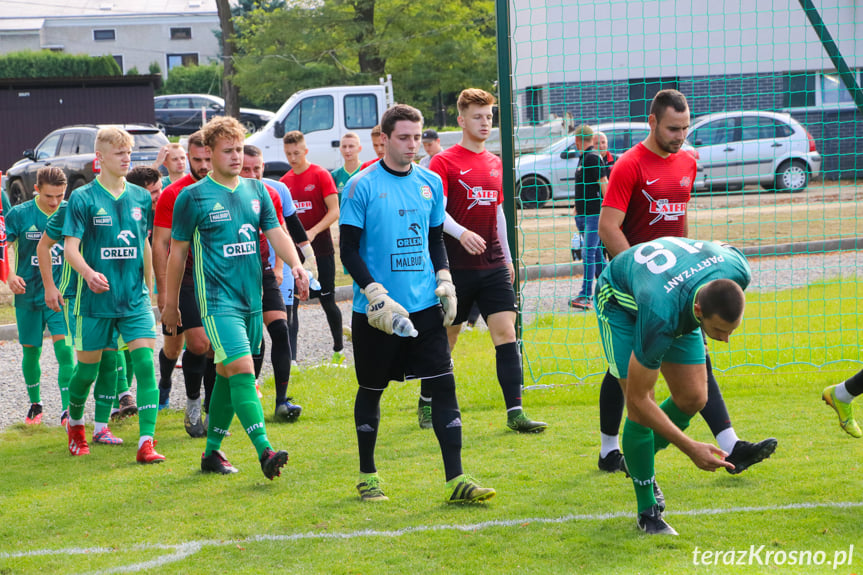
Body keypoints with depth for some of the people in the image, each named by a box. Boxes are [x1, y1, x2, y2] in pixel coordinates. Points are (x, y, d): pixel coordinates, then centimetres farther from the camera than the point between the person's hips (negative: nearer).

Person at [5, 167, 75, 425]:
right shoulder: (19, 214, -5)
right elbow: (8, 247, -2)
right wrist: (10, 276, -17)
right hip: (28, 295, 1)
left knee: (64, 347, -16)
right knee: (30, 351, 10)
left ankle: (68, 409, -14)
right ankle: (35, 404, 31)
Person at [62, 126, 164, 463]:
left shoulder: (142, 197, 7)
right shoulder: (83, 198, -6)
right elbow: (70, 246, -12)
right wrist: (88, 273, -31)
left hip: (135, 299, 3)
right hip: (96, 299, -2)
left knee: (145, 363, -13)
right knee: (88, 368, 9)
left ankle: (146, 442, -15)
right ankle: (75, 422, 38)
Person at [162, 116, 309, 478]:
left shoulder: (256, 190, 10)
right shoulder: (193, 196, -3)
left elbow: (276, 233, 9)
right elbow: (177, 251, 3)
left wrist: (295, 265, -12)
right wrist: (170, 304, 6)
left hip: (251, 297, 6)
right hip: (217, 299, -5)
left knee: (228, 374, 12)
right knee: (241, 370, -17)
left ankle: (212, 451, 22)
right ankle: (265, 451, -24)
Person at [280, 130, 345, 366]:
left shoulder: (320, 175, -6)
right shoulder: (285, 181, 8)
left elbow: (334, 211, -11)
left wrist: (312, 232, -22)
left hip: (320, 249, -4)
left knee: (327, 301, 4)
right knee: (290, 303, -3)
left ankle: (339, 350, 21)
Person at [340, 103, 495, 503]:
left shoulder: (430, 183, 8)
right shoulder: (362, 186, -7)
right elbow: (348, 249, -8)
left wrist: (444, 281, 4)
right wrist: (376, 295, -16)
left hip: (424, 306, 4)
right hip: (377, 311, -4)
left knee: (443, 384, -5)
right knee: (371, 391, 9)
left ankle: (455, 481, -5)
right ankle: (367, 476, 25)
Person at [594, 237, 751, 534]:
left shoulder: (738, 271, -34)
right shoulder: (659, 318, -47)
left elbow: (727, 251, -3)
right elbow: (637, 399, -34)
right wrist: (691, 448, -34)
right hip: (621, 299, -5)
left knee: (693, 398, -3)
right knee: (641, 412, -15)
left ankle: (640, 460, 24)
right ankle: (647, 511, 1)